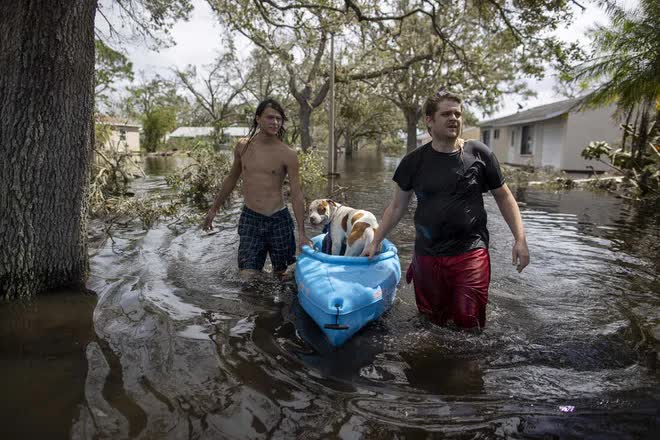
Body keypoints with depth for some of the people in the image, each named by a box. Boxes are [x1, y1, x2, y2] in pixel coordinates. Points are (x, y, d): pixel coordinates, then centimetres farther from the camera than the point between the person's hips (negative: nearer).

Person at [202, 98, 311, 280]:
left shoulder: (287, 154, -7)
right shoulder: (243, 146, 3)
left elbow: (297, 194, -7)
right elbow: (232, 178, 17)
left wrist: (302, 233, -12)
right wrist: (213, 209, 21)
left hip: (278, 220, -1)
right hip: (250, 218, 2)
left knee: (280, 273, 12)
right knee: (247, 277, -5)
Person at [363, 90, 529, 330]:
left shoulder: (479, 154, 0)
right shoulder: (414, 161, 3)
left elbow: (503, 197, 7)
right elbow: (397, 206, 10)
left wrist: (520, 239, 0)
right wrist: (375, 242, 9)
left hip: (470, 254, -1)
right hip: (427, 256, 2)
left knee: (468, 323, -6)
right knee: (433, 323, 11)